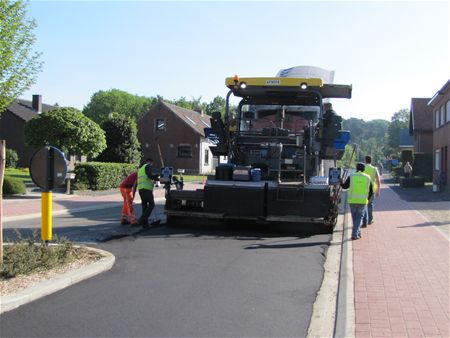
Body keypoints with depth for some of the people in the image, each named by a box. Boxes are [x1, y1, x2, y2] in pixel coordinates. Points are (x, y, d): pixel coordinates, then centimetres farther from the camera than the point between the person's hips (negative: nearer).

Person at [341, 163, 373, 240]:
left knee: (354, 217, 17)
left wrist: (341, 183, 26)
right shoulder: (367, 177, 3)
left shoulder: (351, 176, -3)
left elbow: (345, 186, 5)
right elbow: (371, 192, 7)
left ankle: (358, 232, 27)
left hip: (352, 200, 0)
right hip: (363, 201, 0)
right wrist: (367, 198, 24)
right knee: (359, 217, 6)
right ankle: (355, 234, -5)